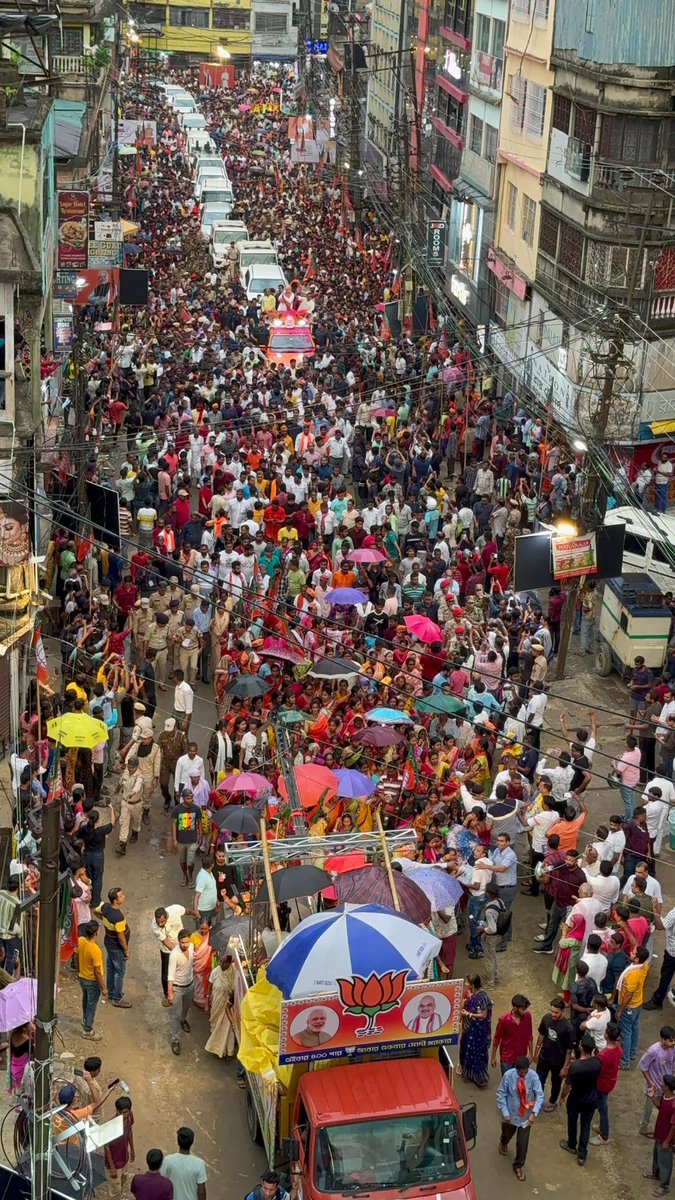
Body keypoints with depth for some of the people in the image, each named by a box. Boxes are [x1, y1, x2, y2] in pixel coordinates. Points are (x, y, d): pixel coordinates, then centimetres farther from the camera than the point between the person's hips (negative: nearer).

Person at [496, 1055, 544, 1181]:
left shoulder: (533, 1076, -24)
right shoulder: (508, 1075, -26)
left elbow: (540, 1095, -19)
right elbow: (501, 1095, -15)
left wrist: (534, 1112, -30)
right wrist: (505, 1113, -18)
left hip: (526, 1115, 0)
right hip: (511, 1113, 0)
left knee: (523, 1142, 7)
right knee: (507, 1134, 27)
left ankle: (519, 1165, 32)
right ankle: (503, 1143, 64)